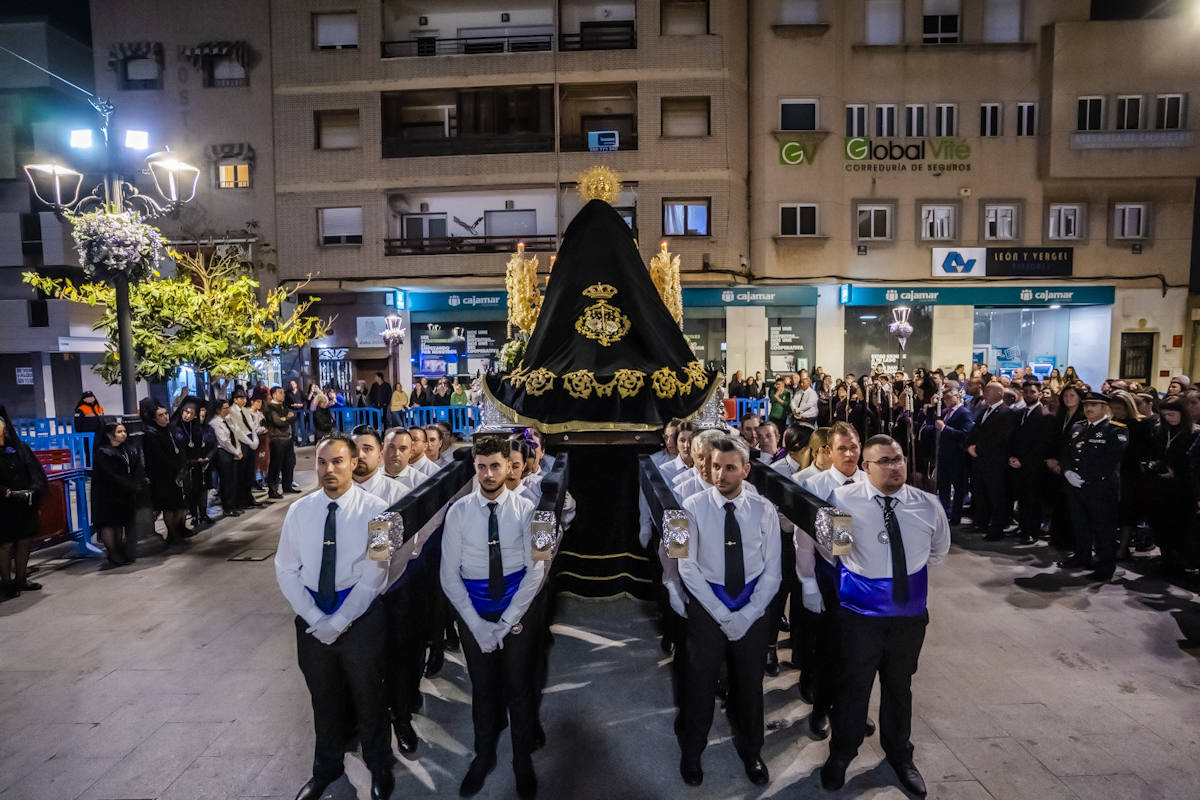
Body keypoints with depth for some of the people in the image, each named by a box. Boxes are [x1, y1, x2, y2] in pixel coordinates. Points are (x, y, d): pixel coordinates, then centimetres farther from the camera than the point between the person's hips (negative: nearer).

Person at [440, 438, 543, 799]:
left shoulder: (525, 510, -12)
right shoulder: (459, 511, -10)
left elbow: (535, 570, -10)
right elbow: (449, 575, -8)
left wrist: (506, 622, -14)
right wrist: (478, 625, -13)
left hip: (519, 610, -1)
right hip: (473, 611, 1)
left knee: (520, 687, 14)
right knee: (482, 687, 18)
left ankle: (523, 760, 39)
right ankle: (483, 756, 43)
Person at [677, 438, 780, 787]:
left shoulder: (764, 510, -7)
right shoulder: (694, 507, -12)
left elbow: (772, 571, -4)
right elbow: (687, 567, -12)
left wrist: (746, 616, -13)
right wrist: (723, 615, -15)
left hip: (754, 610, 2)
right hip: (706, 608, -1)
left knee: (750, 684, 19)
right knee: (700, 683, 12)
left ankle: (750, 751, 45)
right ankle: (691, 752, 39)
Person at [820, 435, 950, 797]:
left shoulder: (928, 505, -4)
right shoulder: (843, 500, -15)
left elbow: (939, 550, 16)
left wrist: (911, 574, 11)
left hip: (910, 613, 3)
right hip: (859, 613, -3)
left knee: (899, 687, 22)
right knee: (852, 686, 10)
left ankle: (899, 754, 46)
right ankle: (840, 754, 35)